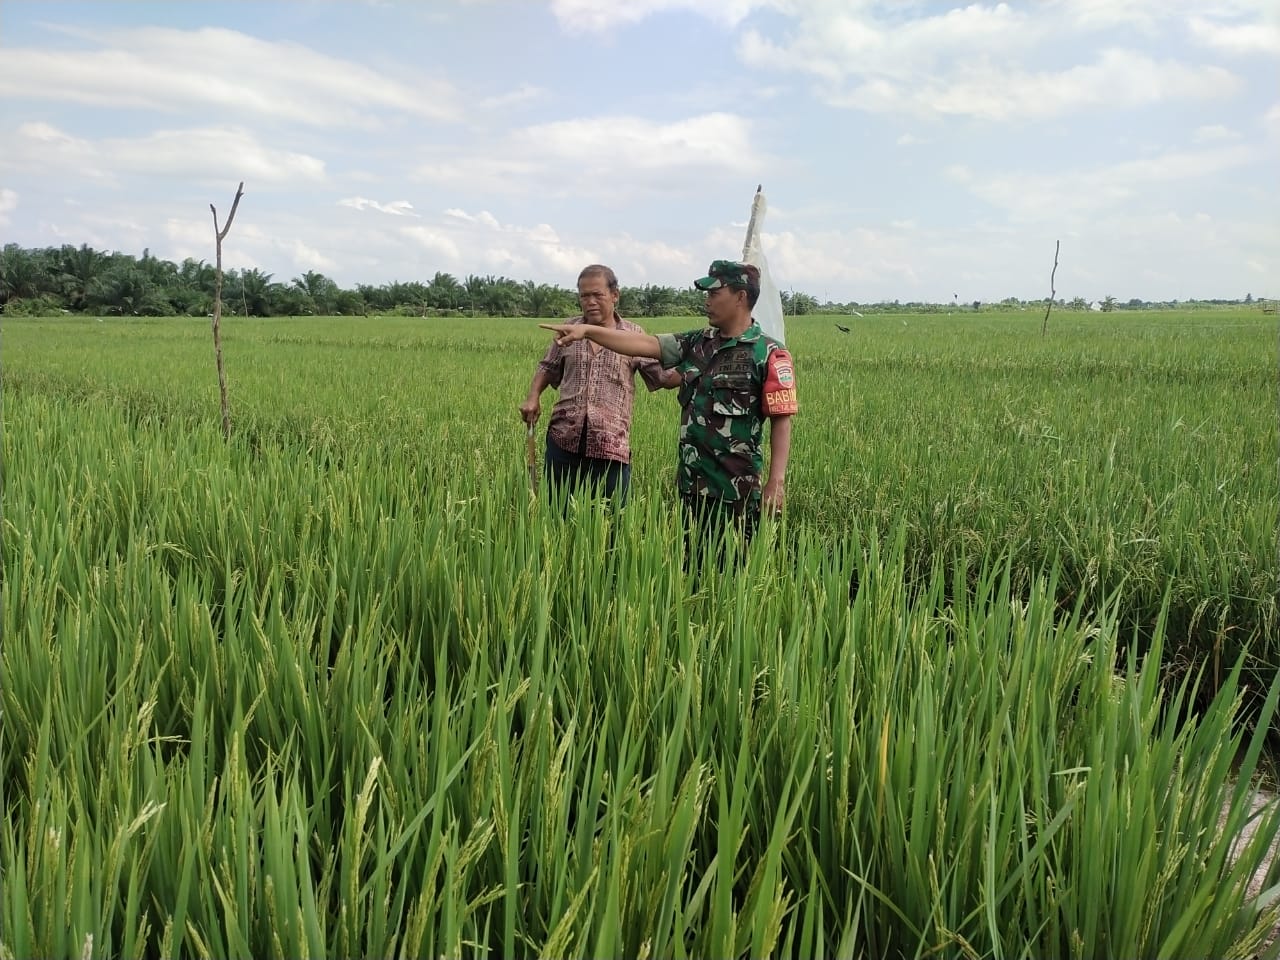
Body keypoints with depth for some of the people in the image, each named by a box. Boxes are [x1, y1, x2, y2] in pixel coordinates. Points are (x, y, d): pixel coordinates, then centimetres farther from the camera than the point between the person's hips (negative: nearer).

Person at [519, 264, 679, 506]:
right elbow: (548, 367, 21)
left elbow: (664, 376, 2)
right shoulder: (569, 330, 10)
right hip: (564, 439, 2)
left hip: (611, 446, -2)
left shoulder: (634, 335, 3)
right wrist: (533, 397, 6)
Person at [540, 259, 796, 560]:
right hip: (692, 483, 6)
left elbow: (781, 419, -11)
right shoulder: (696, 344, 10)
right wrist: (587, 330, -3)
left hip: (738, 488, -6)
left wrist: (776, 481, -18)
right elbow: (646, 344, 6)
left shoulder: (769, 355, -8)